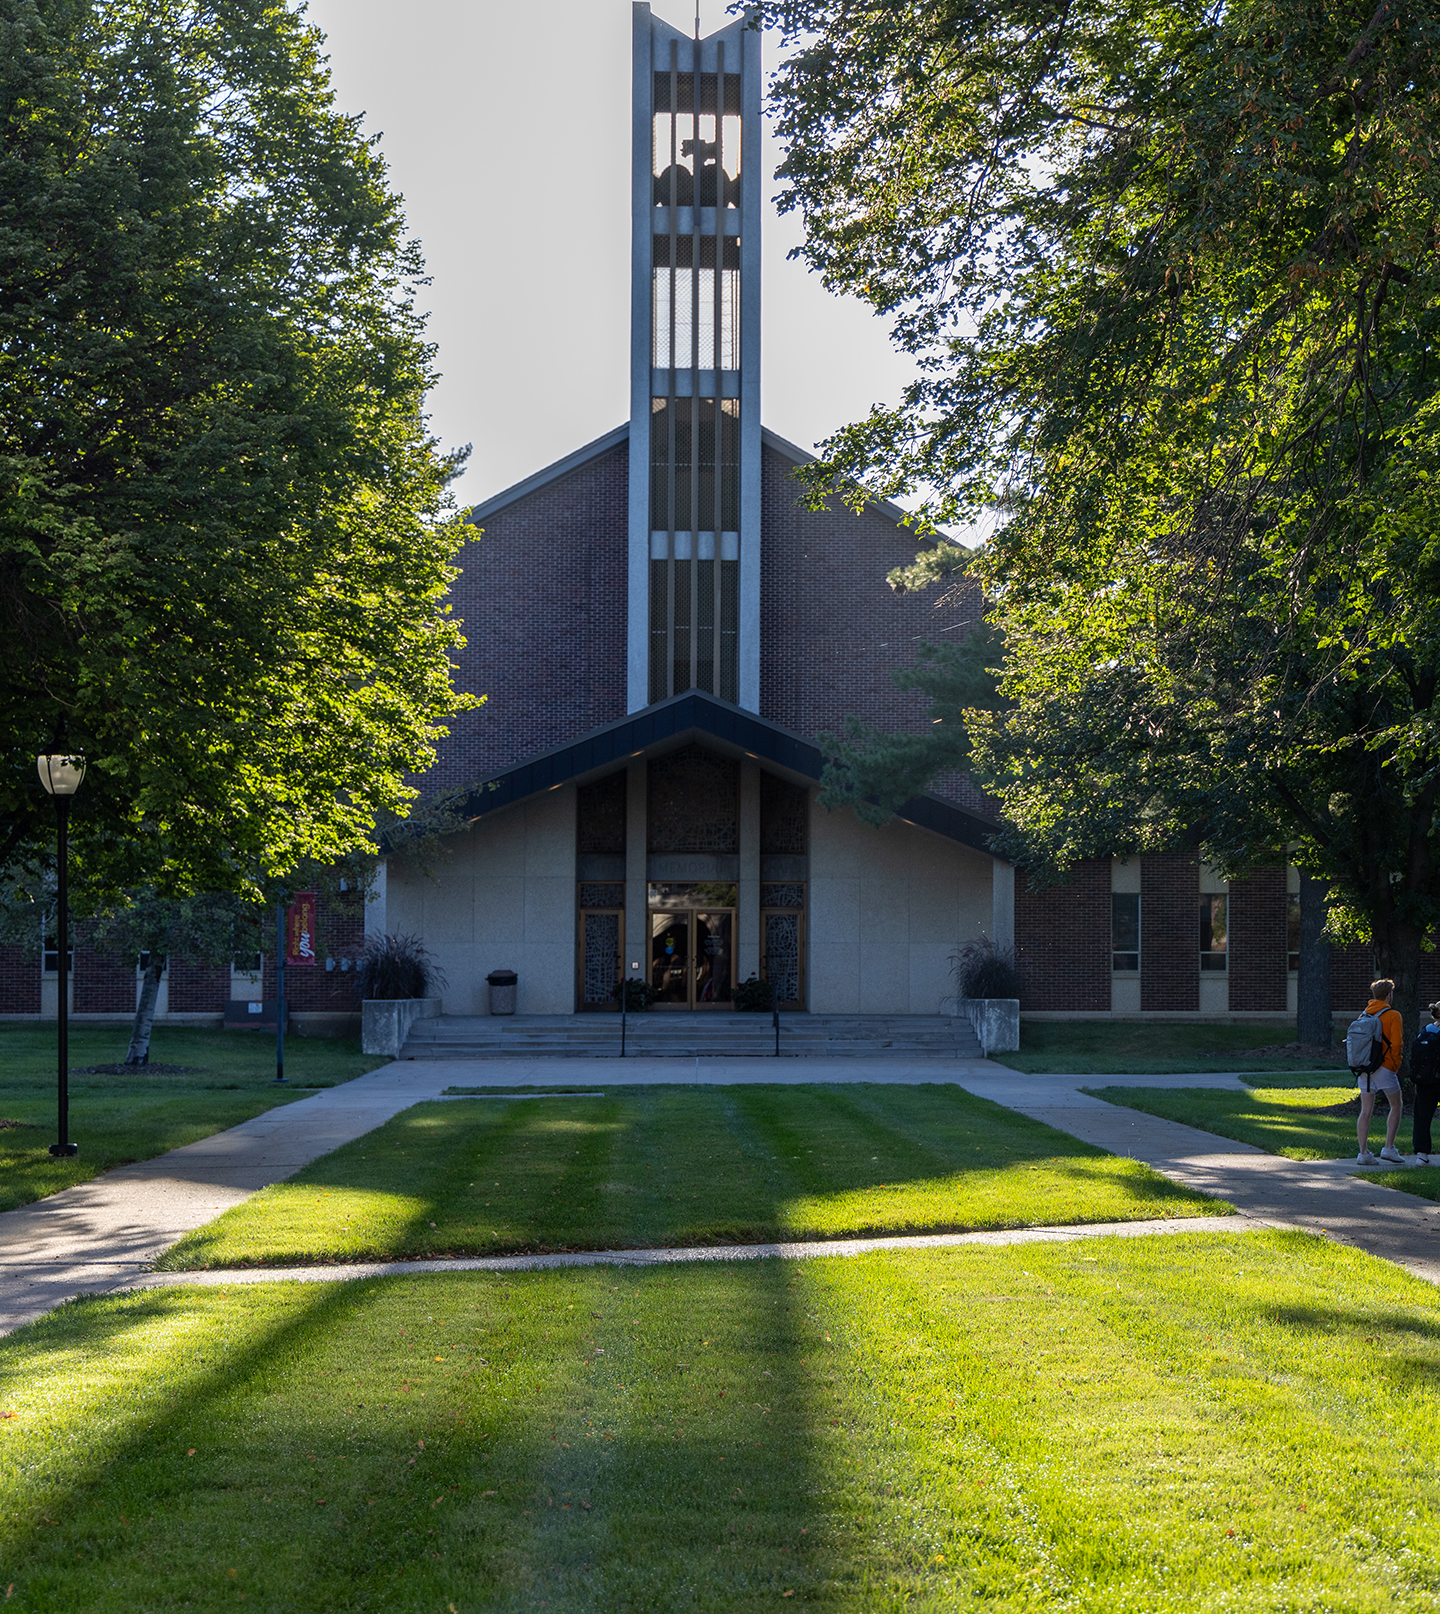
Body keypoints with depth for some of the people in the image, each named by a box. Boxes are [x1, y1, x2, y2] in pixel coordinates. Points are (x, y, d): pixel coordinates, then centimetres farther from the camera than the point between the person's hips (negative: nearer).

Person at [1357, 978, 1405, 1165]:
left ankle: (1363, 1153, 0)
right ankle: (1389, 1148, 5)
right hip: (1384, 1067, -5)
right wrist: (1396, 1066, 3)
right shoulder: (1393, 1015, -6)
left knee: (1366, 1111, 4)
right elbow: (1396, 1044, -10)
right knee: (1396, 1105, 11)